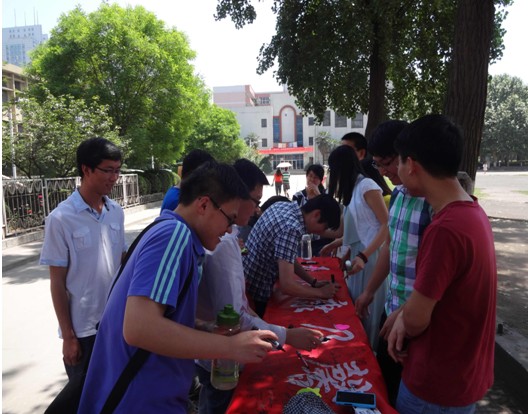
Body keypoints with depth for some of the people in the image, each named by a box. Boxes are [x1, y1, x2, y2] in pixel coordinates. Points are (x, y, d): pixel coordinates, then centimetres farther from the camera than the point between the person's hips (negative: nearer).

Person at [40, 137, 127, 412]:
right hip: (83, 327, -4)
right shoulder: (61, 218, -14)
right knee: (82, 392, 13)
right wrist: (68, 335, -8)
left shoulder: (116, 212, 0)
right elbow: (57, 282, -10)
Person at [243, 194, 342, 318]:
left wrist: (313, 282, 7)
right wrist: (321, 292, -13)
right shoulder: (291, 229, -27)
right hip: (255, 291, -9)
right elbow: (287, 285, -28)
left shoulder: (283, 205, 1)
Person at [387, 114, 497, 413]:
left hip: (438, 386, -8)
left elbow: (416, 320, -23)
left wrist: (402, 323, -2)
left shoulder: (446, 229, -31)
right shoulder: (472, 212, -1)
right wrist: (403, 318, -3)